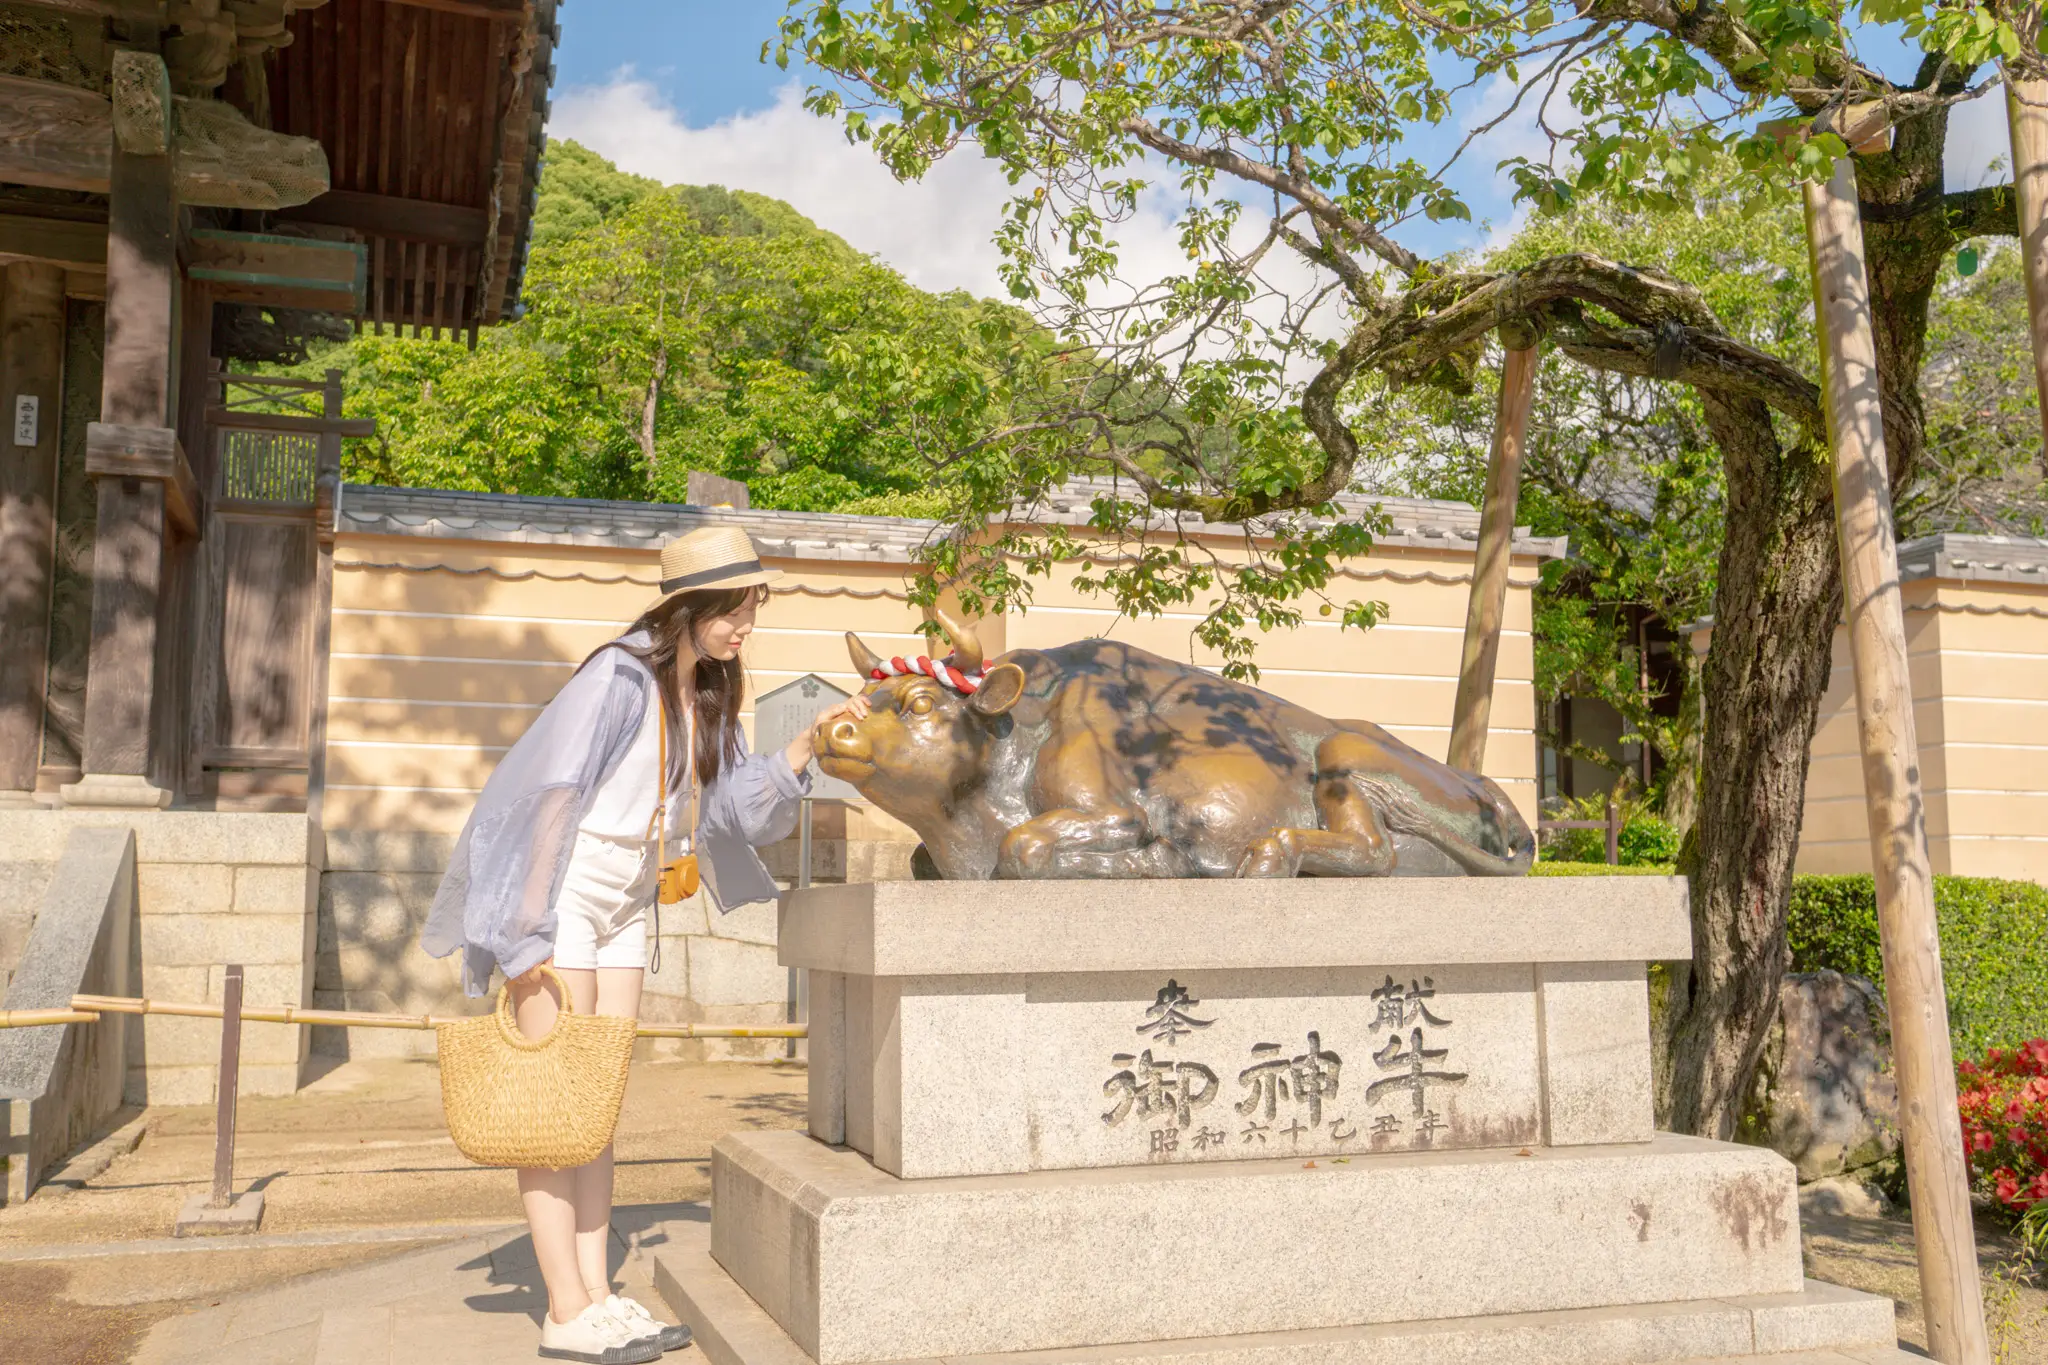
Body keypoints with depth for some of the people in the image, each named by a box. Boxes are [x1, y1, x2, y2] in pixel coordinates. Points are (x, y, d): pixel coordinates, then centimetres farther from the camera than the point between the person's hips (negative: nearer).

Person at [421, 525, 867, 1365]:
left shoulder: (707, 693, 6)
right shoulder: (622, 676, -18)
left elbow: (739, 805, 4)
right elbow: (550, 796, -20)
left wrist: (808, 738, -9)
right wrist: (527, 929, -21)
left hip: (624, 909, 8)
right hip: (559, 900, -8)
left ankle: (596, 1294, 13)